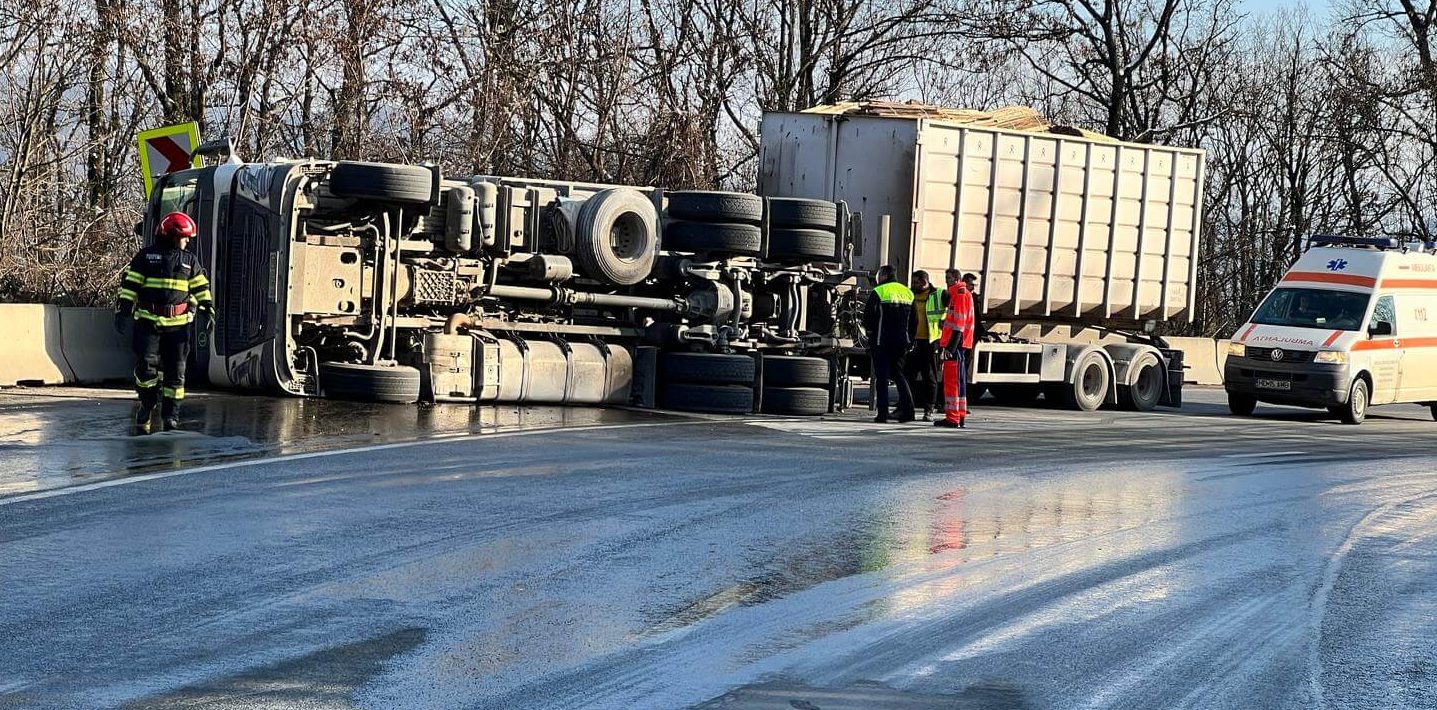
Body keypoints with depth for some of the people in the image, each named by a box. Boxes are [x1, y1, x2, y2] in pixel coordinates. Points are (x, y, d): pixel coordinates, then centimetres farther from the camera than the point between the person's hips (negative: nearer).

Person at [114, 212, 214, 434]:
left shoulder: (189, 261, 13)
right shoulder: (146, 257, 3)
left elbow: (201, 287, 17)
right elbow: (129, 284, 1)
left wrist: (208, 309, 5)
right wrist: (122, 311, -6)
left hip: (178, 324, 3)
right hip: (148, 322, -3)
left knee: (175, 369, 1)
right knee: (146, 364, -11)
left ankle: (171, 414, 7)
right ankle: (147, 405, 10)